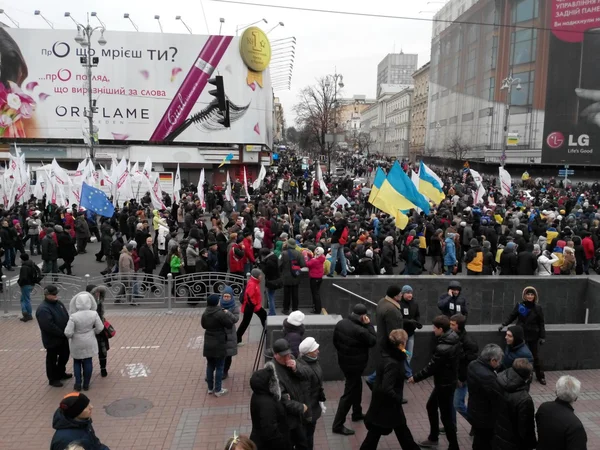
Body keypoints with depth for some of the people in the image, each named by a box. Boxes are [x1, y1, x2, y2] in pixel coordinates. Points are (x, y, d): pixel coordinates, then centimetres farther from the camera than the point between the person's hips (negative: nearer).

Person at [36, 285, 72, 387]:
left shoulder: (58, 303, 3)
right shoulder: (43, 309, -25)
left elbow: (66, 317, 9)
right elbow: (49, 326, -30)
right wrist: (63, 333, -24)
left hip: (63, 337, 8)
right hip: (52, 339, -8)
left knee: (65, 355, 22)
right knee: (52, 359, 9)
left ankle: (61, 373, 42)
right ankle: (53, 379, 25)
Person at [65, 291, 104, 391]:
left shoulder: (74, 316, -24)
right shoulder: (94, 314, -17)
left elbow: (68, 333, -21)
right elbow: (100, 328, -8)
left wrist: (71, 336, 1)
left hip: (77, 343, -2)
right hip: (89, 342, 2)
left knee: (77, 362, 19)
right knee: (88, 362, 15)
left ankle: (78, 384, 23)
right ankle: (86, 384, 24)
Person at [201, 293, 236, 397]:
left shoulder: (205, 313, 0)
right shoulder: (220, 313, -21)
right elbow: (230, 323, -14)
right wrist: (228, 313, -1)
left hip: (208, 344, 6)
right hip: (219, 345, -6)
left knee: (210, 366, 17)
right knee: (219, 367, 4)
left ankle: (210, 388, 26)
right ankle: (218, 390, 10)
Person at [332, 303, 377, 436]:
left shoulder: (340, 323, -5)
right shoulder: (360, 331, -29)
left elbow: (335, 341, 7)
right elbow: (373, 341, -13)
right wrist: (369, 324, -11)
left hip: (344, 361, 9)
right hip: (355, 364, -8)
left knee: (357, 386, 27)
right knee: (349, 394, 1)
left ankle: (357, 413, 44)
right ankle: (338, 425, 6)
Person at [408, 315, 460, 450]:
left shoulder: (443, 348, -30)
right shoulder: (454, 340, -2)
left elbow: (431, 368, -21)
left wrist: (415, 377, -10)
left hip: (445, 384, -10)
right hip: (447, 381, 10)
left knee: (446, 416, 4)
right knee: (431, 407, 23)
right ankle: (433, 438, 38)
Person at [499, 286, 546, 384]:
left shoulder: (538, 308, -2)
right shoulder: (519, 306, -3)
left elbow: (541, 323, 1)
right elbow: (512, 316, 3)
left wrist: (542, 336, -2)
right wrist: (504, 324, -10)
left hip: (533, 336, 0)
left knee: (536, 356, 9)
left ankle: (540, 376, 21)